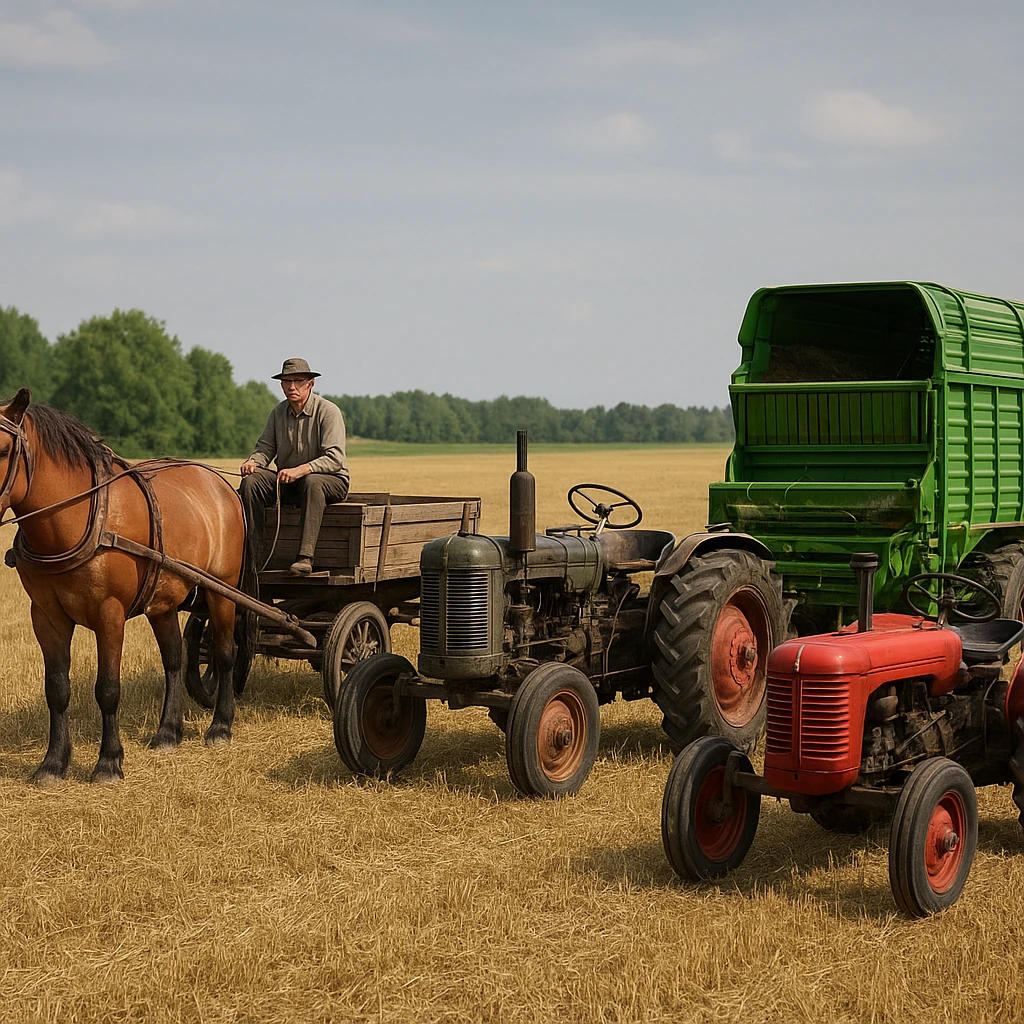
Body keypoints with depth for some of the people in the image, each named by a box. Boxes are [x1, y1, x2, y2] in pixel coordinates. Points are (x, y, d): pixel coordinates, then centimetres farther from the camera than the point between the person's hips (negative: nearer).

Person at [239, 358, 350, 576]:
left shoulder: (328, 411, -12)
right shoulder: (278, 412, 6)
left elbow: (335, 458, -20)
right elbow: (266, 447, 9)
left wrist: (301, 470, -34)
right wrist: (254, 461, -16)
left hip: (331, 480, -5)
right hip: (287, 483, 5)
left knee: (312, 482, -40)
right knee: (251, 482, -20)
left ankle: (305, 557, -47)